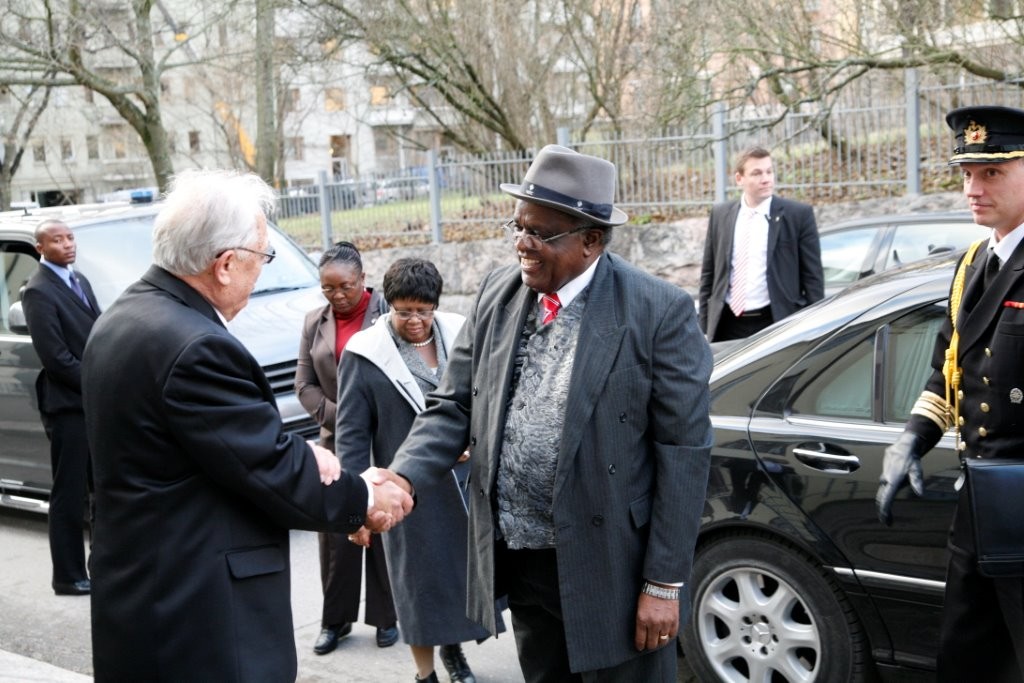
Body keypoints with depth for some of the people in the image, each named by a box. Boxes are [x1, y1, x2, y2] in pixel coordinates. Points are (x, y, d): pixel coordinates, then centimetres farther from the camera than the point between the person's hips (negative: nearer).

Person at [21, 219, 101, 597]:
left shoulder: (80, 281, 14)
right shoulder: (39, 292, -13)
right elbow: (55, 357, -18)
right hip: (68, 407, -8)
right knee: (70, 495, 0)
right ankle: (69, 576, 9)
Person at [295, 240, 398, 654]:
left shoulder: (387, 313, -5)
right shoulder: (315, 322, 9)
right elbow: (305, 385, 8)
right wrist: (340, 418, -5)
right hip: (336, 443, 4)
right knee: (335, 532, 5)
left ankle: (386, 617, 17)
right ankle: (335, 619, 17)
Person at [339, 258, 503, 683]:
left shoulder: (463, 335, 0)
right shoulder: (365, 354, -8)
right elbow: (352, 435, -5)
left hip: (469, 478, 3)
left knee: (472, 566, 14)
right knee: (420, 581, 8)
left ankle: (453, 647, 40)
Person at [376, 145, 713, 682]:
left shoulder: (659, 312, -14)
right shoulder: (496, 294, 2)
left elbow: (683, 451, -13)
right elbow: (453, 406, 4)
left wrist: (665, 583, -13)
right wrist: (403, 478, -15)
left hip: (611, 571, -5)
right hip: (518, 562, 5)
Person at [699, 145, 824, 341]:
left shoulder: (798, 214, 0)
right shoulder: (720, 215, 9)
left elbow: (813, 276, 1)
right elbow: (708, 274, 13)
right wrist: (705, 325, 7)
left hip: (776, 325, -3)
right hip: (728, 326, 3)